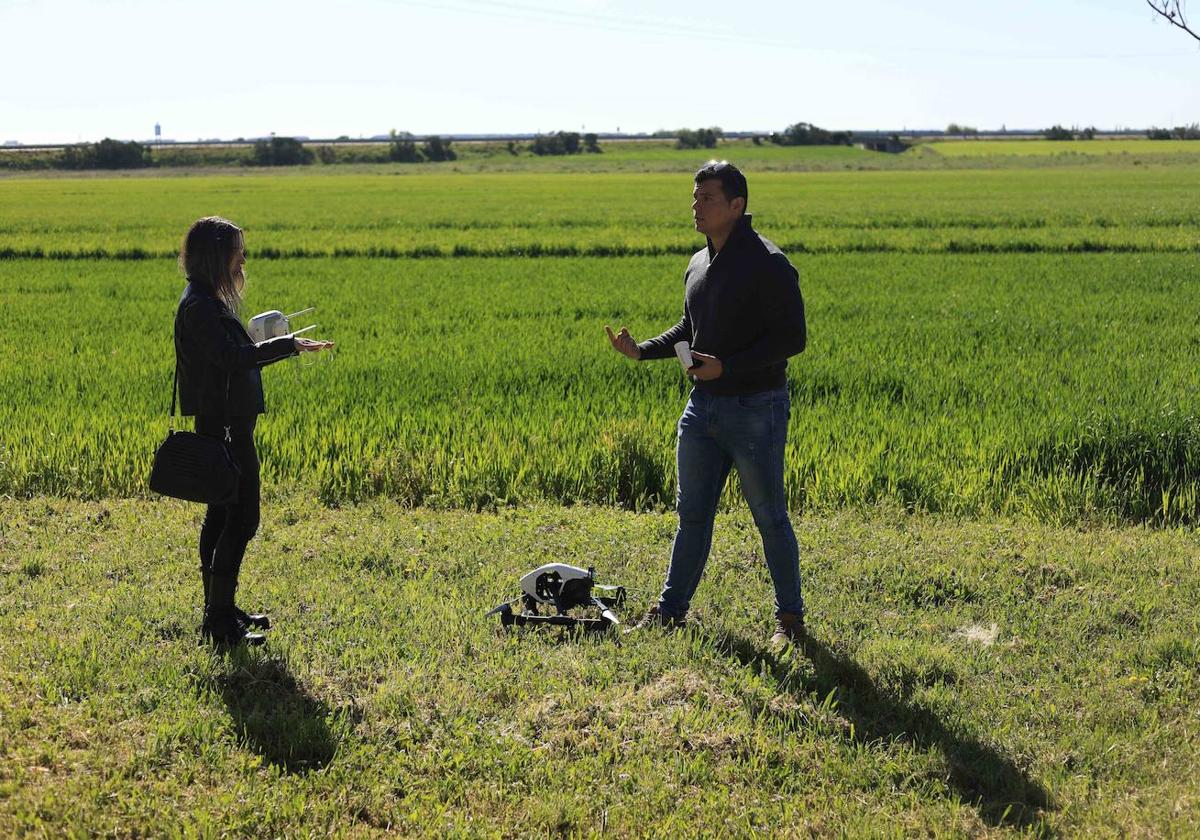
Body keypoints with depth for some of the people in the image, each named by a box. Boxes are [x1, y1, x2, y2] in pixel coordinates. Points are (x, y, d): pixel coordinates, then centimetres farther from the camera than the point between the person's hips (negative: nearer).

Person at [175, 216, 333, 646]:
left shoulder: (207, 301, 15)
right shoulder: (199, 306, -17)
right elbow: (231, 357, -29)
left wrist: (268, 349, 11)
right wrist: (287, 345, -27)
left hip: (224, 425, 11)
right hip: (224, 428, -11)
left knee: (222, 515, 15)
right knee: (241, 518, -9)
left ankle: (220, 610, 24)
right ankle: (220, 621, -5)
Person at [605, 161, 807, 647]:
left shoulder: (768, 264, -14)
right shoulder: (698, 265, 11)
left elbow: (792, 338, -18)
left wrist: (727, 367, -24)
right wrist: (641, 351, 8)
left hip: (755, 410, -7)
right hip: (703, 406, 7)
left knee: (769, 516, 2)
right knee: (692, 513, 13)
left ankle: (789, 617, 15)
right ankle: (671, 609, 23)